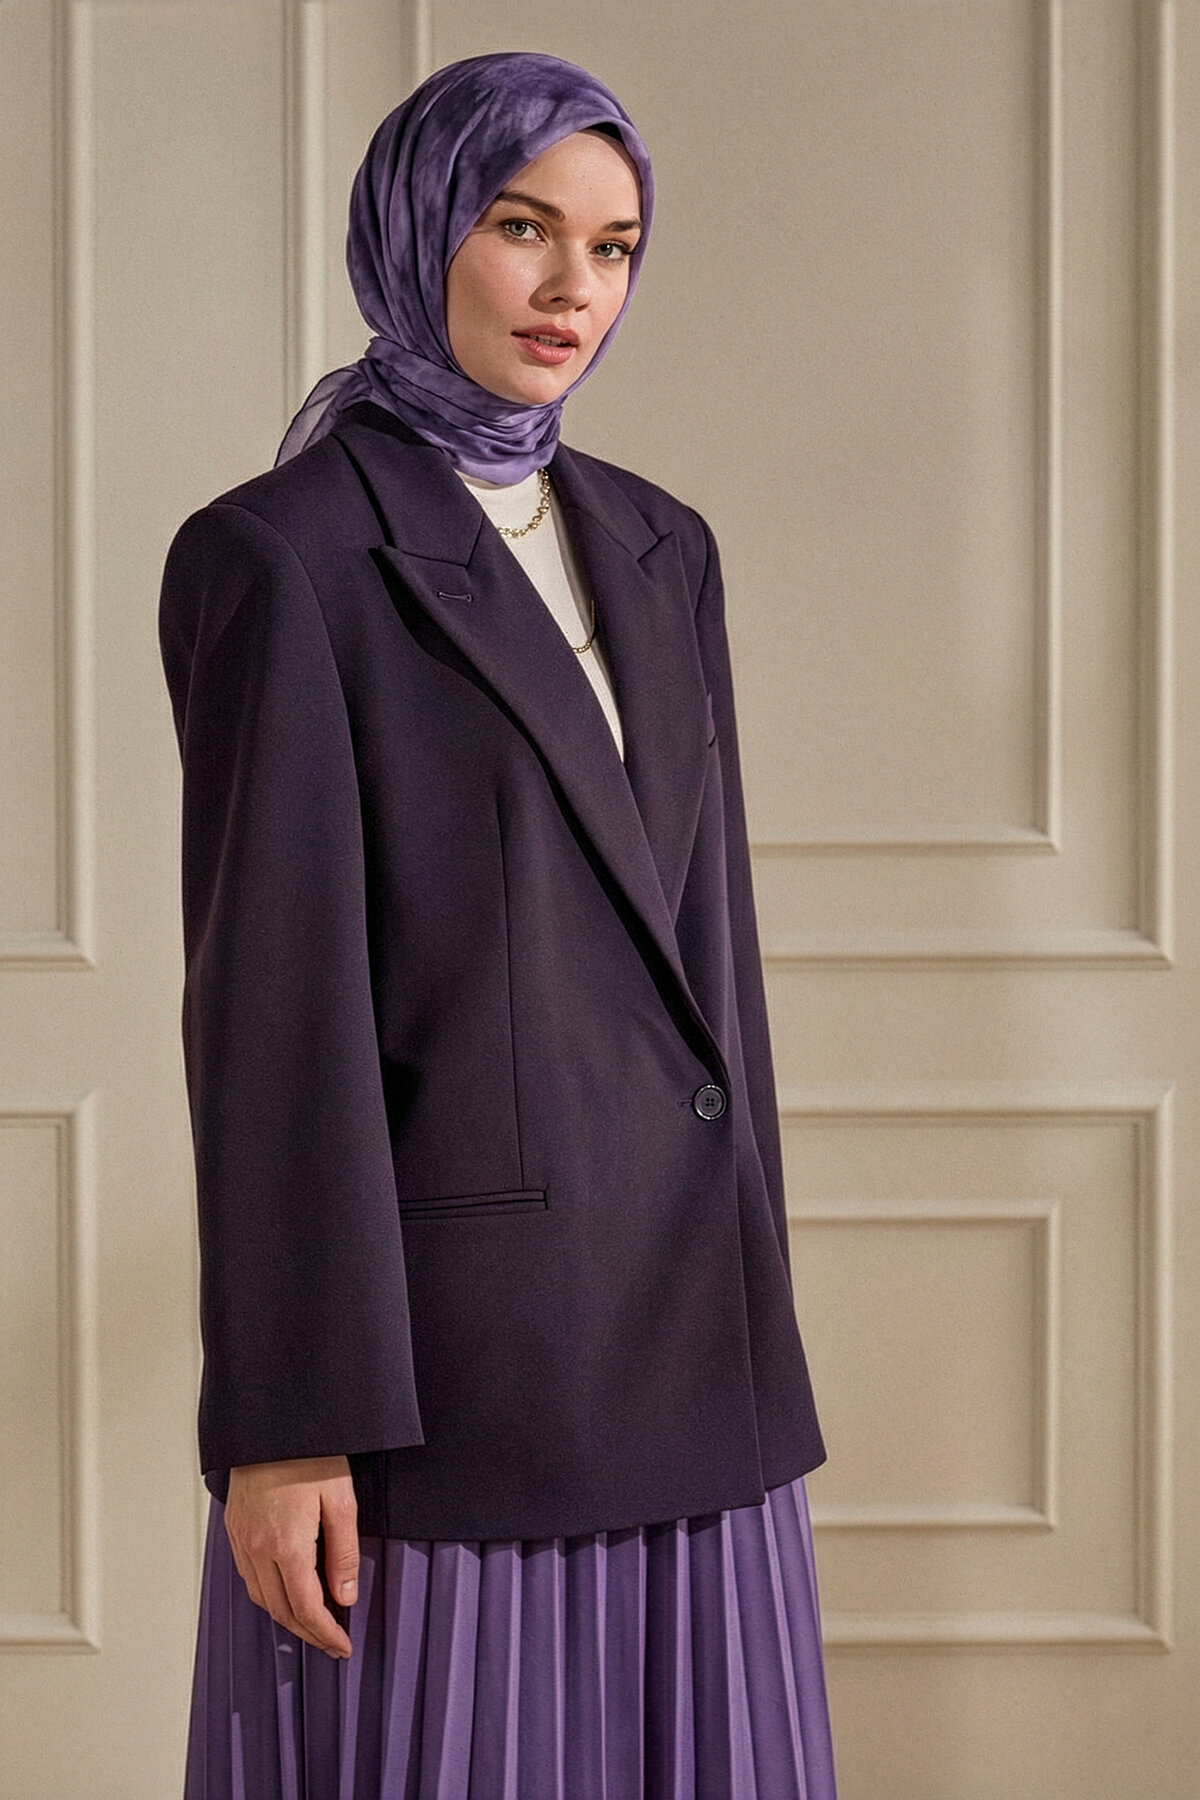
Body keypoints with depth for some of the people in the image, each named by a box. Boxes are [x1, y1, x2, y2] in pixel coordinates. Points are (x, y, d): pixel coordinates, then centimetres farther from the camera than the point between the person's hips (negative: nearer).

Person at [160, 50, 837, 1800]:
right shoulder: (276, 555, -9)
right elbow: (270, 993, -14)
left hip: (672, 1312, 7)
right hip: (434, 1325, -7)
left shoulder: (655, 550, 12)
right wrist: (281, 1421, -16)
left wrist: (752, 1324, 15)